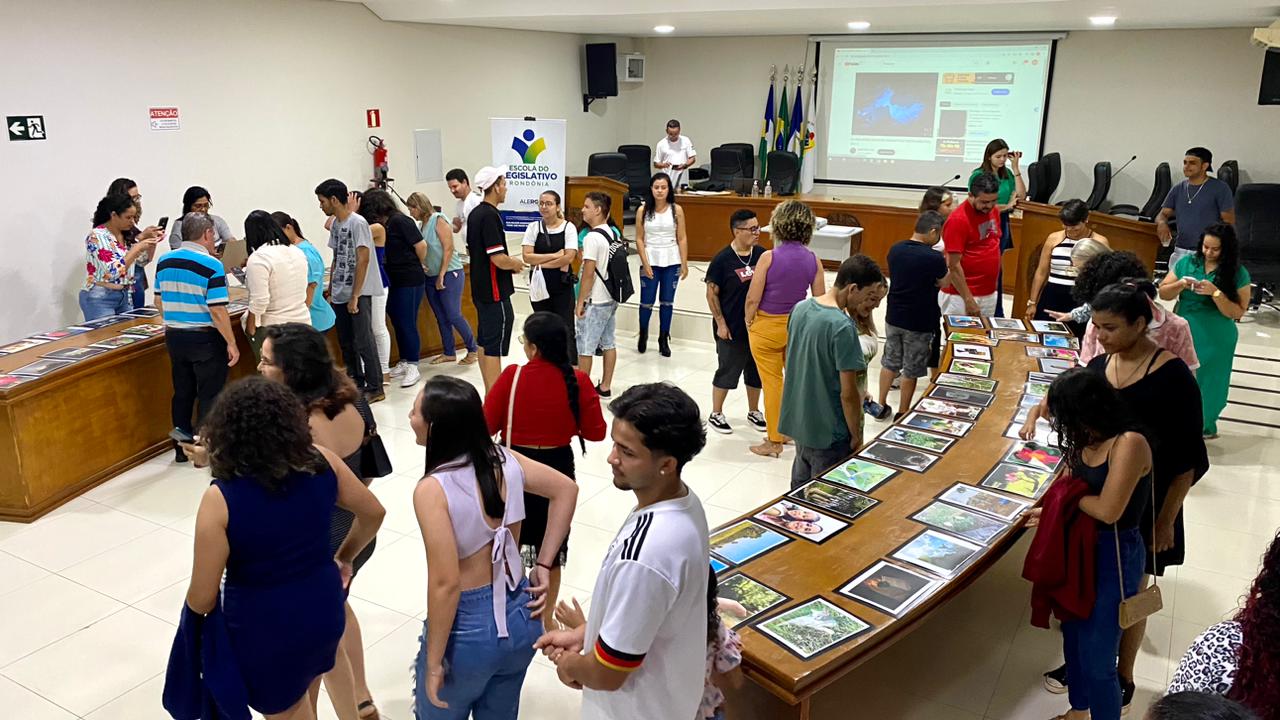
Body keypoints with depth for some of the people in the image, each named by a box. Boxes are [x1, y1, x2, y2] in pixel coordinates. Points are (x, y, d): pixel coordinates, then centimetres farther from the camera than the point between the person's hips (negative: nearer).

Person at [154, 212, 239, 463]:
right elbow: (217, 311, -19)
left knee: (182, 393, 17)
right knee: (209, 395, 4)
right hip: (205, 339, -6)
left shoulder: (164, 261, 4)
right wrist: (231, 343, -13)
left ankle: (182, 449, 25)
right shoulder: (211, 265, -16)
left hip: (174, 337, 6)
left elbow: (159, 301, 14)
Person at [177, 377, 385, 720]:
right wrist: (344, 557, 17)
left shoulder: (221, 499, -24)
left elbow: (202, 600, -17)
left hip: (265, 630, -4)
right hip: (324, 610, 4)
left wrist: (196, 604, 6)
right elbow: (373, 513, 1)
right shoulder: (320, 461, -14)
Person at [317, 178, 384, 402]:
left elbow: (363, 260, -17)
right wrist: (330, 291, 15)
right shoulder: (335, 224, 11)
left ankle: (375, 389, 4)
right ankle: (356, 384, 25)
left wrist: (355, 296, -17)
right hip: (339, 295, 8)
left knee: (363, 342, -5)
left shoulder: (357, 223, -13)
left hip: (358, 293, -8)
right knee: (346, 342, 13)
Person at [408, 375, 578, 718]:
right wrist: (543, 566, 4)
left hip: (467, 628, -5)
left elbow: (445, 584, -25)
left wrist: (434, 663, -14)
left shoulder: (432, 489, -24)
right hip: (519, 616, 6)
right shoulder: (504, 459, -7)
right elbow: (566, 490, 3)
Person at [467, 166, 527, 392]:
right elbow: (498, 258, -25)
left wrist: (509, 264, 14)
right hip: (495, 291, -10)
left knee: (484, 343, 14)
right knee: (495, 347, -6)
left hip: (480, 289, 10)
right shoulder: (490, 216, -19)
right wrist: (516, 264, -4)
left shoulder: (475, 213, 11)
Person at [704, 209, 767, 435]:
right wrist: (720, 322, -11)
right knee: (727, 370, 7)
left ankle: (753, 411, 35)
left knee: (756, 370, 16)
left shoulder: (762, 255, -2)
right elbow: (712, 293, -9)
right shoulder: (722, 259, -14)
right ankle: (715, 414, 24)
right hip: (732, 328, -4)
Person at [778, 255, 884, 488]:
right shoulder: (843, 327, -25)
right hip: (828, 432, -7)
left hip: (797, 420, 7)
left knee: (799, 488, 23)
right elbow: (848, 393, -22)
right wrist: (857, 436, -8)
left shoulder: (800, 308, -2)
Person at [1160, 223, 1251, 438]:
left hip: (1216, 340, -2)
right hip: (1182, 334, 2)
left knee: (1207, 382, 9)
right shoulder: (1186, 263, -1)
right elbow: (1163, 293, 3)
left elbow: (1237, 313, -11)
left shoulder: (1238, 274, -8)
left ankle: (1204, 427, 28)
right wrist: (1180, 284, -17)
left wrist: (1215, 293, -24)